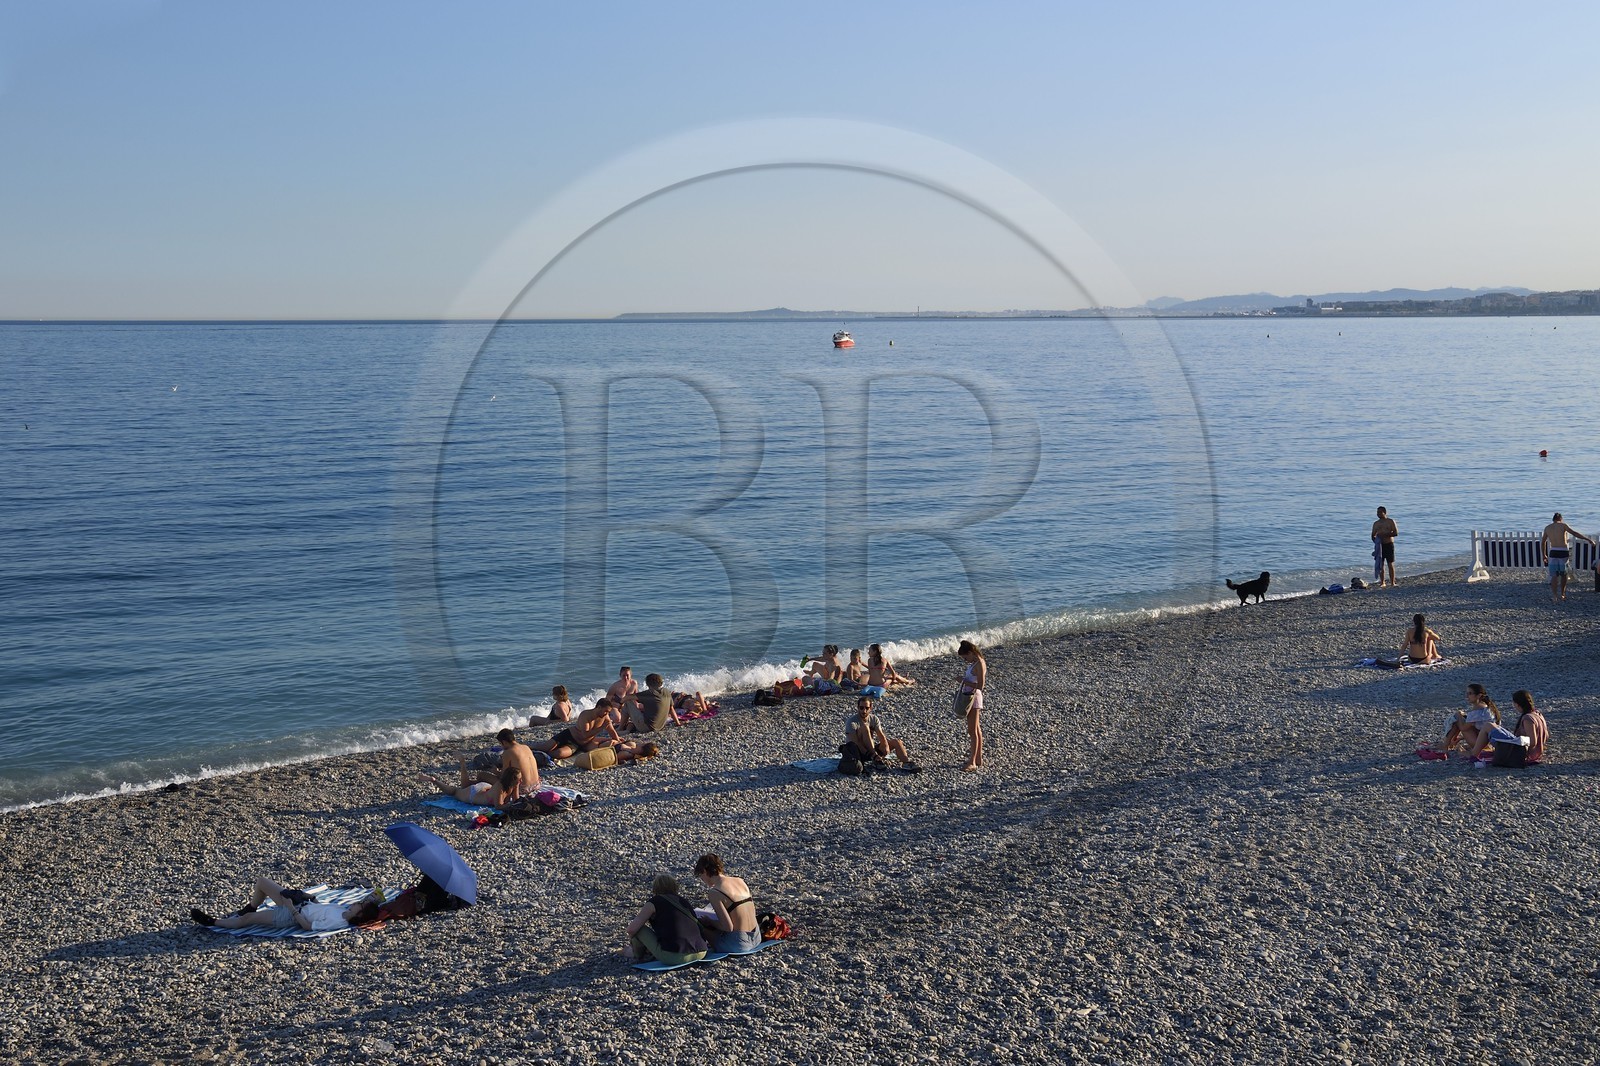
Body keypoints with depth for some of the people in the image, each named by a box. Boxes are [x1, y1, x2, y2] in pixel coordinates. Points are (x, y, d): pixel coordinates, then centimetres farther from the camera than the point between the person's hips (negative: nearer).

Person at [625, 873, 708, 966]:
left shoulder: (654, 902, 4)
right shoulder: (681, 900, 21)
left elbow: (631, 929, -1)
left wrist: (631, 940, 22)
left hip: (674, 957, -6)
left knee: (638, 928, 8)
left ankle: (638, 954, 32)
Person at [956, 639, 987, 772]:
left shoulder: (979, 665, -19)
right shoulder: (974, 663, 10)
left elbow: (980, 685, -23)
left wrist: (964, 681, -20)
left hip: (974, 697, -10)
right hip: (968, 697, 10)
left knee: (973, 731, -10)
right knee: (976, 729, 16)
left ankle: (972, 762, -10)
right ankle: (978, 759, 24)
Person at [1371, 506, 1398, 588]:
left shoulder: (1390, 521, 1)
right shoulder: (1376, 524, 15)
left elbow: (1396, 533, -8)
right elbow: (1373, 535, 16)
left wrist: (1385, 534, -18)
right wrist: (1374, 538, -7)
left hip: (1388, 545, -4)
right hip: (1379, 545, 4)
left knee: (1390, 564, -5)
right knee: (1380, 564, 2)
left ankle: (1392, 583, -2)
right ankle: (1382, 583, 9)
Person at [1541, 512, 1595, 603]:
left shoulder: (1547, 528, 11)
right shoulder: (1563, 525, 1)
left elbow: (1543, 542, 20)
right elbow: (1575, 533, -8)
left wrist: (1543, 555, 31)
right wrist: (1588, 539, -7)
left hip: (1553, 552, 1)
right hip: (1563, 552, -1)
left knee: (1554, 575, 1)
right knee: (1564, 574, 16)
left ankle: (1554, 597, -11)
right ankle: (1562, 595, 23)